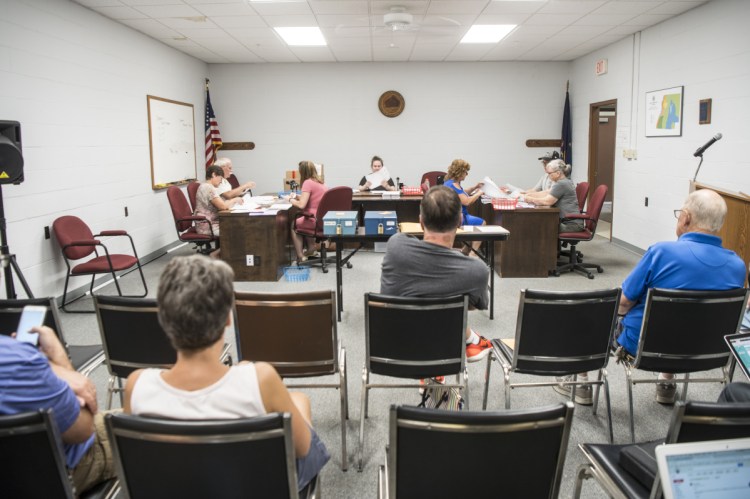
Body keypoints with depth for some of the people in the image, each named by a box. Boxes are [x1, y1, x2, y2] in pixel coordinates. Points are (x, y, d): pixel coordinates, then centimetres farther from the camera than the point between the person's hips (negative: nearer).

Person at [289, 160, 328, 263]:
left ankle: (301, 256, 15)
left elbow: (301, 205, -20)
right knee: (301, 221, 33)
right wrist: (298, 197, 17)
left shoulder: (308, 182, -14)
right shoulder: (320, 183, 10)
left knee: (293, 225, 18)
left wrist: (291, 200, -3)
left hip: (316, 221, -8)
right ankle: (311, 249, 33)